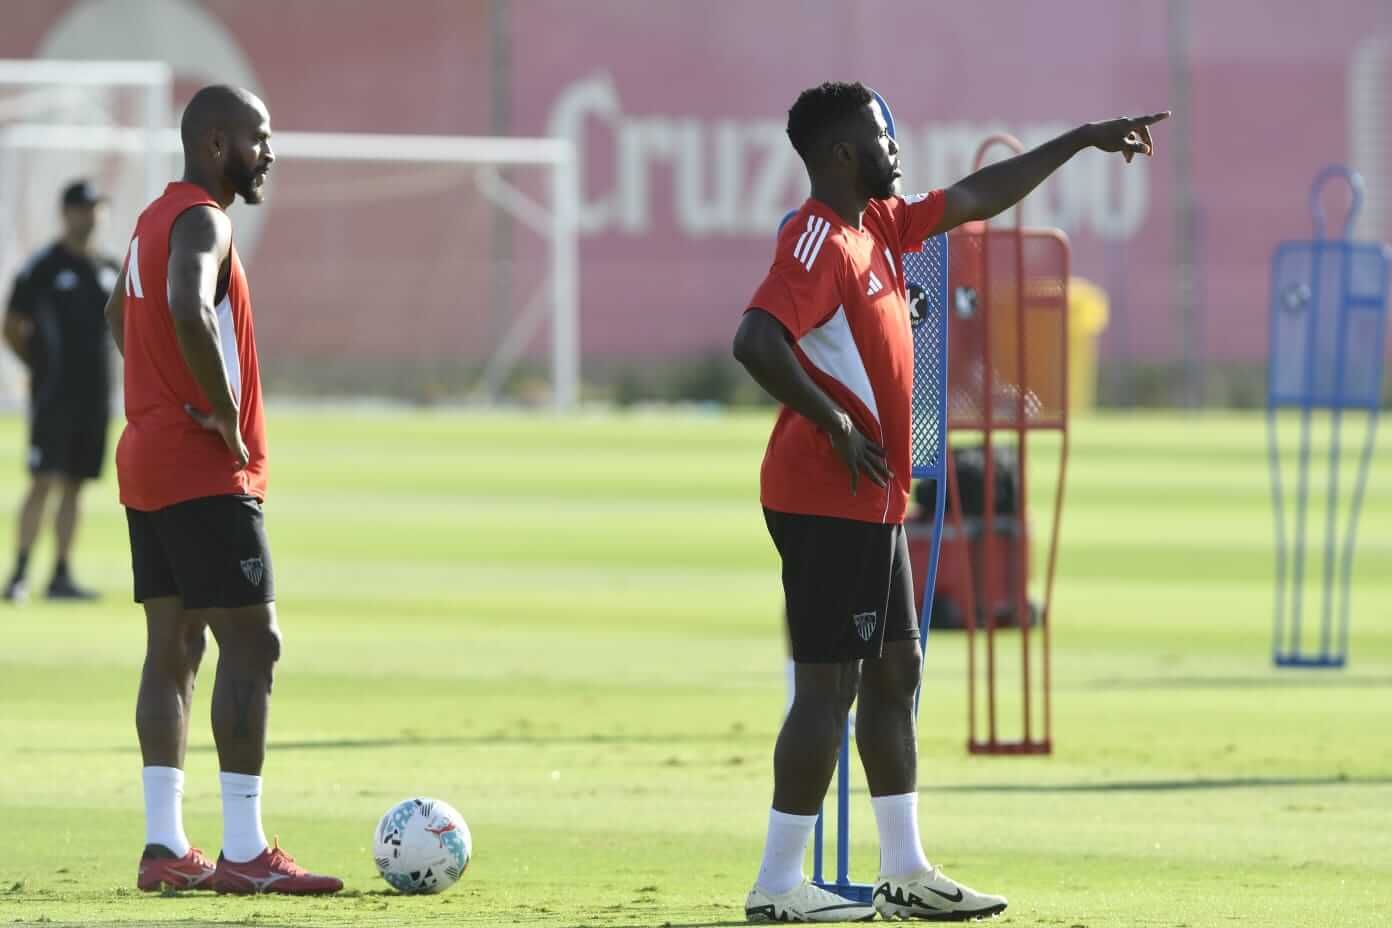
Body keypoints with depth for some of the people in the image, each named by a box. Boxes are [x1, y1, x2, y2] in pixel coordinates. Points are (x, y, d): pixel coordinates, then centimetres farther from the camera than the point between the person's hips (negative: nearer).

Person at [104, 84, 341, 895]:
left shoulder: (157, 218, 17)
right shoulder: (202, 221, -15)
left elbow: (123, 316, 34)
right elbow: (190, 312, -34)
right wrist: (227, 416, -22)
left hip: (148, 464, 10)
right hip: (205, 472, -10)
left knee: (173, 648, 9)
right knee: (252, 644, -9)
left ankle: (165, 845, 7)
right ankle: (244, 852, -11)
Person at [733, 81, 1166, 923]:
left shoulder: (879, 225, 13)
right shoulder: (818, 240, -16)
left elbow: (977, 198, 26)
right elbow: (756, 343, -29)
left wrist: (1081, 141, 29)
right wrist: (837, 426, -23)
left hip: (872, 503, 10)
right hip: (829, 500, -10)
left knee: (897, 672, 13)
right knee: (830, 684, -8)